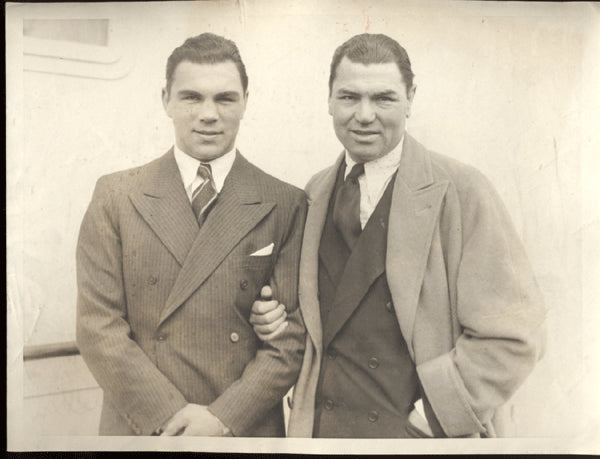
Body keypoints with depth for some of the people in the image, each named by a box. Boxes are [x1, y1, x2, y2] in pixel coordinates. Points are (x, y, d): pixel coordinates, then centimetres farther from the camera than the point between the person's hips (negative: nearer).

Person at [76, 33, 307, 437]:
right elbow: (99, 326, -6)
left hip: (244, 432, 0)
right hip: (141, 429, 1)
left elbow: (293, 336, -7)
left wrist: (223, 418, -15)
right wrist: (168, 418, -13)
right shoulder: (115, 196, -2)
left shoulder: (286, 205, -5)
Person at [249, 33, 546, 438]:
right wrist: (274, 318, -5)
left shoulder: (460, 190, -13)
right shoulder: (315, 194, 2)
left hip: (416, 434, -4)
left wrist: (427, 418, -15)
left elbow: (512, 336, -14)